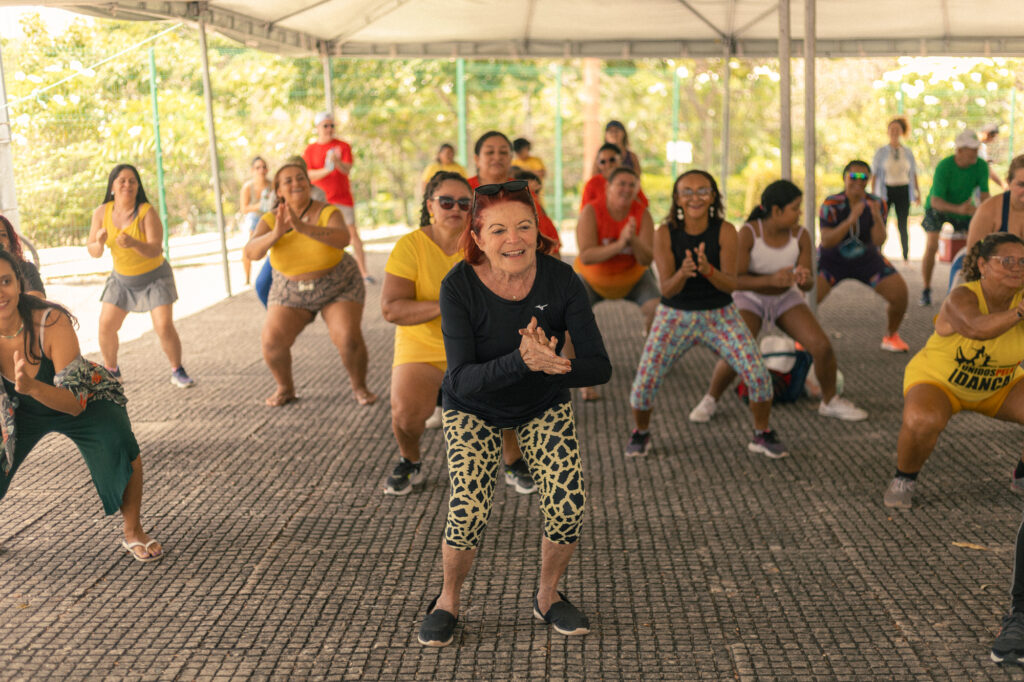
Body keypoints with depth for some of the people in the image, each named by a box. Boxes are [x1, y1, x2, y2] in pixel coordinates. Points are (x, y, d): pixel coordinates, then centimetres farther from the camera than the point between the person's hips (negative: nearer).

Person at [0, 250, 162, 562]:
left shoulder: (52, 323, -35)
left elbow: (74, 403, -35)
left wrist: (31, 386, -53)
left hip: (84, 401, -4)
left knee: (120, 446, -30)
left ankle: (133, 533, -7)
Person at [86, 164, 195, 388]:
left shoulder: (147, 212, -22)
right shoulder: (102, 213, -10)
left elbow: (155, 249, -31)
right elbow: (93, 252, -7)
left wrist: (134, 243, -50)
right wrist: (99, 243, -30)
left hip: (154, 277, -4)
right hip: (122, 278, 4)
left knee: (164, 327, -14)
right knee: (105, 326, -1)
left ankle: (178, 372, 6)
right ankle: (111, 371, 21)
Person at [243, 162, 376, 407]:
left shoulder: (328, 212, -21)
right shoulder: (271, 220, -14)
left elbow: (343, 238, -40)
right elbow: (251, 252, -27)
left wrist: (302, 227, -52)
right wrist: (276, 234, -45)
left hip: (337, 287, -2)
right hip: (292, 290, 2)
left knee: (349, 340, -21)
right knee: (272, 342, -14)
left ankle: (359, 386, 6)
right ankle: (285, 389, 11)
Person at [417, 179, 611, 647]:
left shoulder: (560, 280, -23)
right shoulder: (459, 286, -26)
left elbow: (599, 367, -23)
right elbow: (461, 380, -30)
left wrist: (551, 365, -44)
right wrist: (521, 361, -47)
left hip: (545, 406, 2)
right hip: (474, 409, -2)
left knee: (568, 506, -14)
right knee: (469, 512, -19)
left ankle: (547, 595, 16)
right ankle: (448, 602, 12)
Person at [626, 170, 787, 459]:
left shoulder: (726, 231, -15)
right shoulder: (665, 233, -15)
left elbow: (731, 284, -17)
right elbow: (667, 289, -17)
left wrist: (708, 270, -38)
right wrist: (683, 273, -39)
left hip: (720, 315, 1)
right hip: (675, 315, 0)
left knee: (759, 375, -13)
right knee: (645, 381, -12)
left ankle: (762, 435, 13)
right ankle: (641, 434, 19)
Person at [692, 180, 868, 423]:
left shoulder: (800, 235, -16)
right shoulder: (748, 233, -26)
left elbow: (807, 285, -13)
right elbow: (735, 280, -28)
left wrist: (803, 278, -38)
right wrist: (771, 280, -44)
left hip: (786, 298, 3)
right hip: (750, 299, -3)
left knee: (823, 347, -15)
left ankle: (830, 402, 9)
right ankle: (710, 400, 1)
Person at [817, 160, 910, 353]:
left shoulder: (877, 204, -13)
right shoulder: (831, 205, -22)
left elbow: (879, 240, -22)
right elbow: (826, 241, -31)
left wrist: (877, 217, -39)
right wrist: (850, 221, -43)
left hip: (867, 259, 3)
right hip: (832, 260, -3)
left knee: (899, 292, -10)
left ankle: (891, 337, 16)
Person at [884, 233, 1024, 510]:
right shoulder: (961, 298, -31)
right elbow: (977, 328, -51)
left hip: (1000, 387, 5)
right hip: (938, 382, -5)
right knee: (922, 421, -36)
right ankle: (904, 478, -6)